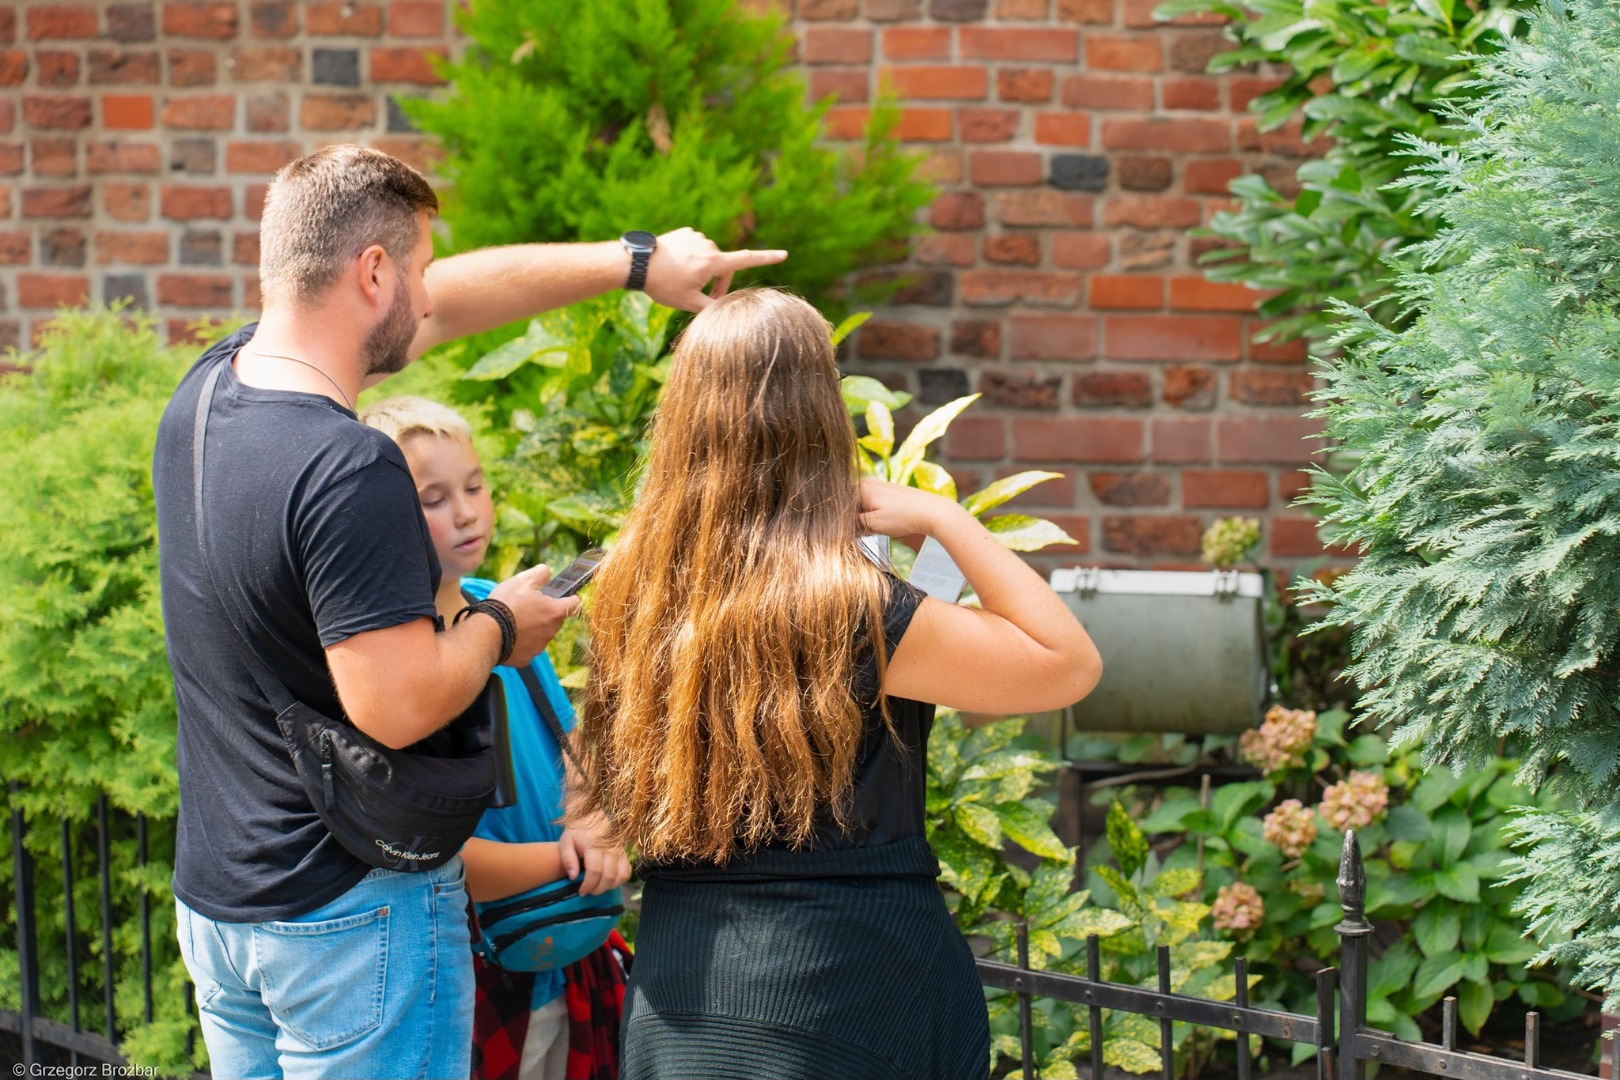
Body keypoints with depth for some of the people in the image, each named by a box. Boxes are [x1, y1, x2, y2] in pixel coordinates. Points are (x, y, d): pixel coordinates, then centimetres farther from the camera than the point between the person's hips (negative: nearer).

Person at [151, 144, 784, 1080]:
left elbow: (443, 303, 12)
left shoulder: (207, 390, 3)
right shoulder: (350, 471, -25)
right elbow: (399, 706, -26)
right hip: (350, 913, -8)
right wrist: (501, 625, -6)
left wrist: (635, 263, 18)